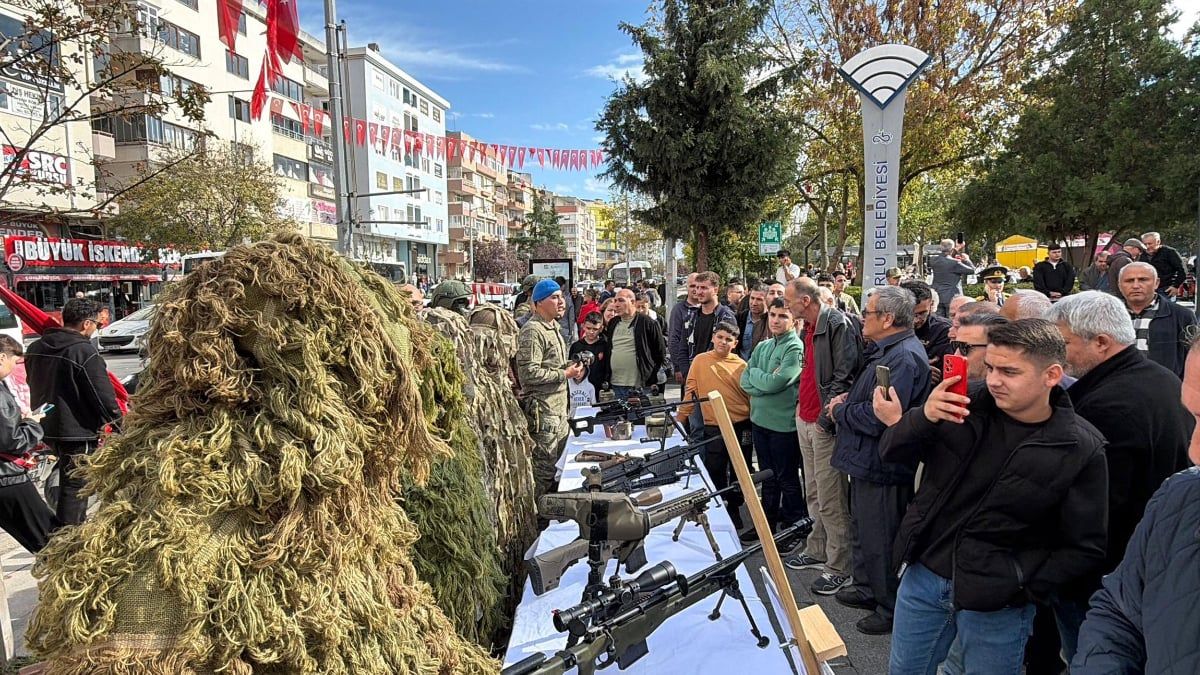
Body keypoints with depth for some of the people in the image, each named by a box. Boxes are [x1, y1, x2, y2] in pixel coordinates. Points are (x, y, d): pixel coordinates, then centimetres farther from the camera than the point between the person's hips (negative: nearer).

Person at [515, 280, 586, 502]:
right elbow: (529, 373, -23)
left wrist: (571, 367, 9)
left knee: (556, 466, 17)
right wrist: (564, 374, -17)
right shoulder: (532, 331, -16)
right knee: (543, 470, -4)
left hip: (559, 409, 10)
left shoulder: (553, 327, 17)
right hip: (542, 411, -10)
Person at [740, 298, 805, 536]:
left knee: (787, 479, 7)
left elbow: (773, 383, -21)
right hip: (760, 419, 7)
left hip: (784, 423, -7)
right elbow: (745, 380, 2)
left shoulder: (795, 348, -13)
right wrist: (765, 381, -14)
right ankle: (767, 523, 32)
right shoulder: (762, 347, 10)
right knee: (768, 477, 19)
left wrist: (755, 373, -5)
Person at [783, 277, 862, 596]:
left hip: (825, 425, -10)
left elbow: (845, 376, -21)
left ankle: (839, 566, 9)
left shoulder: (837, 324, -16)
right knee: (814, 493, 18)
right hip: (806, 420, 10)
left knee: (830, 498, -2)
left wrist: (826, 417, -21)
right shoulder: (809, 327, 14)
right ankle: (818, 551, 32)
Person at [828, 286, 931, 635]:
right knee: (863, 529, 25)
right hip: (868, 461, 11)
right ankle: (867, 588, 42)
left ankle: (891, 609, 22)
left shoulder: (904, 357, -25)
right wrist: (848, 400, 3)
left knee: (879, 541, 5)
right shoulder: (886, 351, 10)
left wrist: (840, 410, -14)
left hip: (882, 467, -11)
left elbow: (879, 417, -31)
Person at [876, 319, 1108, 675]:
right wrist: (923, 417, -24)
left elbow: (1085, 547, -7)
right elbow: (891, 453, -6)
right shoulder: (966, 405, -7)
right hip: (923, 576, 3)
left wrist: (1023, 587, -13)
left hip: (997, 604, -3)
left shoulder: (1081, 449, -12)